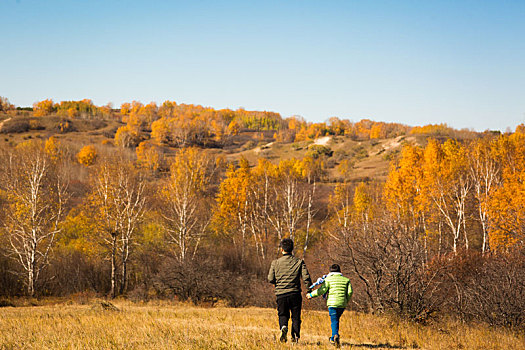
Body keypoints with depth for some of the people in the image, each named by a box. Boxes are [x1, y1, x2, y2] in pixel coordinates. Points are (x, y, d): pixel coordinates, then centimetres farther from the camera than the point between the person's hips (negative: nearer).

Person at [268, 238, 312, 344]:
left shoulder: (275, 263, -1)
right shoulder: (299, 262, -1)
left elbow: (270, 279, 1)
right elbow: (306, 277, -8)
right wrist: (309, 290, 4)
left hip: (281, 294, 0)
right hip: (295, 293, 0)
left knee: (283, 315, 12)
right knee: (296, 316, 13)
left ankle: (283, 327, -18)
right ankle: (295, 336, 5)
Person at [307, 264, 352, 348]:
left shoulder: (328, 279, 5)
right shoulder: (346, 280, 14)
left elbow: (322, 290, -4)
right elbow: (350, 291, 5)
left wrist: (311, 295, 7)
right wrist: (347, 301, 20)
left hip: (332, 303, -3)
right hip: (342, 304, 3)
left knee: (334, 321, -5)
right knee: (336, 319, 20)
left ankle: (336, 335, -30)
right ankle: (333, 339, 22)